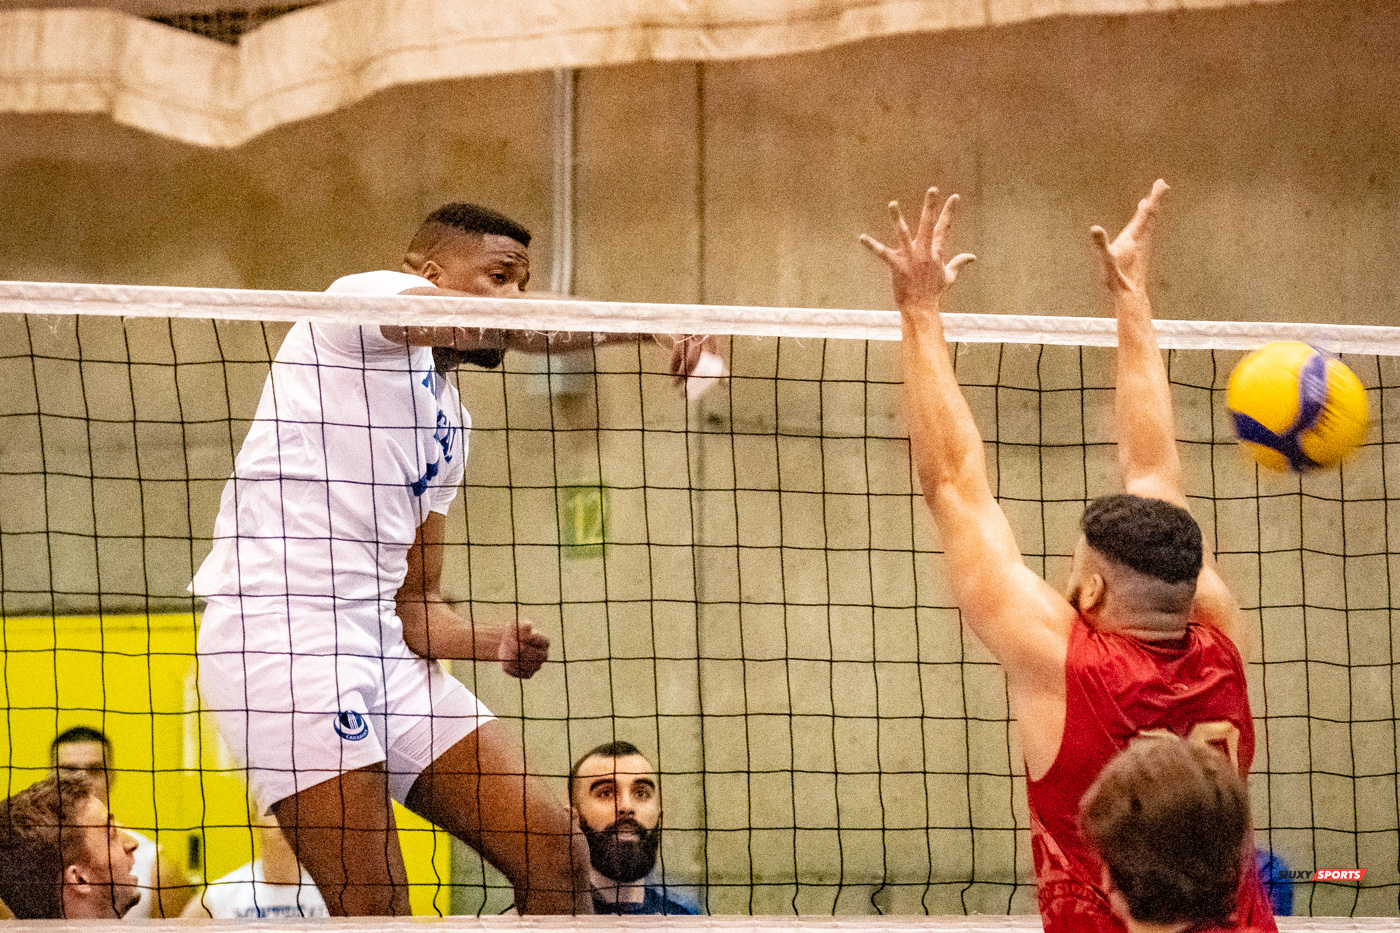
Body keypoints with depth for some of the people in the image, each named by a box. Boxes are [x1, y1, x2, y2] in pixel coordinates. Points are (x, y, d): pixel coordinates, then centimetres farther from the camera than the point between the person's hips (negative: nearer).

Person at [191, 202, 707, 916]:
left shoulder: (449, 423, 24)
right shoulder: (367, 296, 1)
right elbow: (504, 326, -21)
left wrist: (495, 642, 3)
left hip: (379, 643, 9)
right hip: (276, 624, -9)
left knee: (557, 858, 1)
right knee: (374, 908, -17)